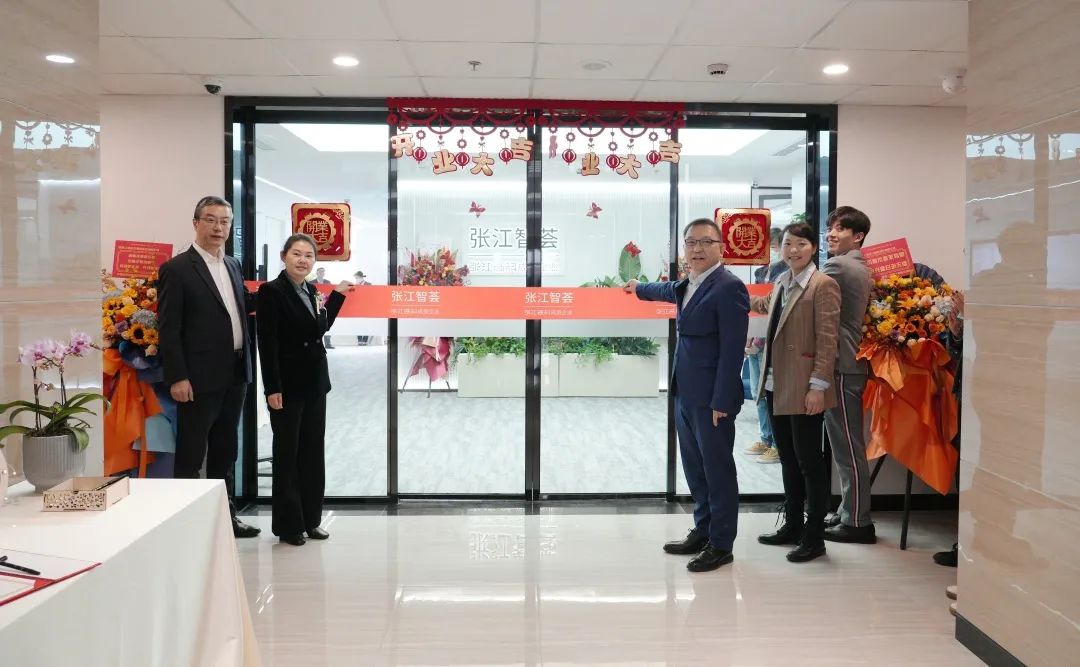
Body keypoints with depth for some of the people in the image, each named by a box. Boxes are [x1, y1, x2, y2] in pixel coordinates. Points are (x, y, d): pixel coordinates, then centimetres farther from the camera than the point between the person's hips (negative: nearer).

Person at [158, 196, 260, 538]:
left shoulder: (233, 265, 13)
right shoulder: (176, 269, -9)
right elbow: (169, 329, -12)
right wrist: (177, 378, -16)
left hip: (234, 375, 7)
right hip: (199, 379, -7)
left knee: (225, 451, 17)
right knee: (190, 456, 4)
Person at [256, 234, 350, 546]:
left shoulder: (311, 290, 10)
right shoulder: (271, 291, -11)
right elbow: (267, 343, -15)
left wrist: (337, 295, 17)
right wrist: (272, 388, -20)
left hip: (315, 381, 7)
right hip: (288, 384, -7)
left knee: (313, 451, 12)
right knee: (287, 453, 4)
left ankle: (310, 519, 23)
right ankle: (288, 524, 14)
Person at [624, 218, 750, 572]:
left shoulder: (728, 287, -14)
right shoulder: (689, 284, 12)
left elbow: (732, 350, -17)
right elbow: (670, 291, 37)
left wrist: (721, 401, -19)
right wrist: (639, 288, 55)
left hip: (711, 397, -9)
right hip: (685, 394, 9)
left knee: (718, 470, 2)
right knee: (695, 468, 16)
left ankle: (721, 545, 14)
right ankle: (702, 532, 29)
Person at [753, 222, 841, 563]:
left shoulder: (823, 285, -11)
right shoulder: (781, 282, 13)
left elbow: (827, 340, -15)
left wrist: (818, 386, -18)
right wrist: (764, 307, 10)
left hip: (802, 388, -8)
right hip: (775, 385, 8)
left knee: (809, 461, 1)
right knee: (787, 458, 16)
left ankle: (814, 537, 12)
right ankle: (792, 525, 28)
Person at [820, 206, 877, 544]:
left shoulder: (837, 266, -14)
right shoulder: (862, 268, 17)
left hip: (842, 367, -10)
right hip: (852, 362, 10)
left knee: (847, 446, -3)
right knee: (847, 444, 15)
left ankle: (857, 522, 5)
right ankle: (849, 512, 24)